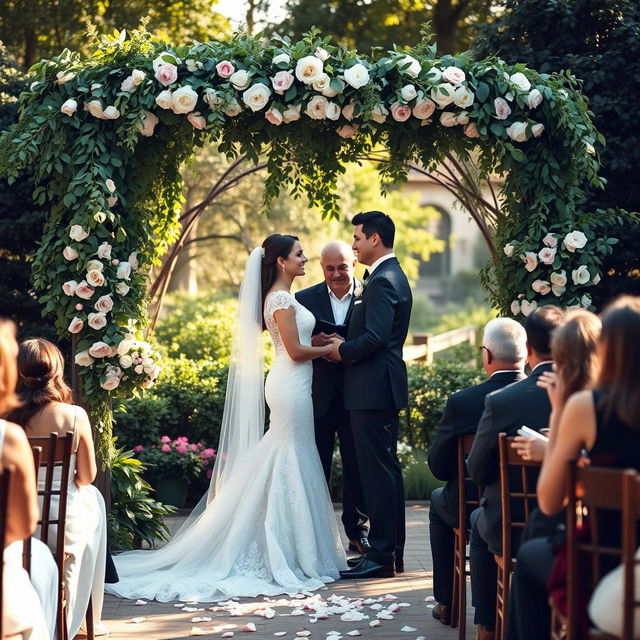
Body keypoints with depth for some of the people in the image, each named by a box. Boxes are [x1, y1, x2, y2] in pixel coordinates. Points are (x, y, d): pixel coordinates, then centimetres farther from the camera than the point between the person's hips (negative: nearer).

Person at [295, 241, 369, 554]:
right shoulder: (305, 299, 4)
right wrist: (313, 343, -17)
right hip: (318, 396, 1)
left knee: (357, 466, 6)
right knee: (315, 467, 6)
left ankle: (357, 530, 18)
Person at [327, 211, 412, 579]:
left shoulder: (382, 280, -16)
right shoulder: (394, 276, 18)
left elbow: (375, 337, -25)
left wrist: (343, 351, -10)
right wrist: (346, 345, 11)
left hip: (373, 389, -11)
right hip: (384, 387, 11)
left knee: (378, 471, -8)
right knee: (386, 469, 14)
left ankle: (382, 555, -5)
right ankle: (393, 552, 20)